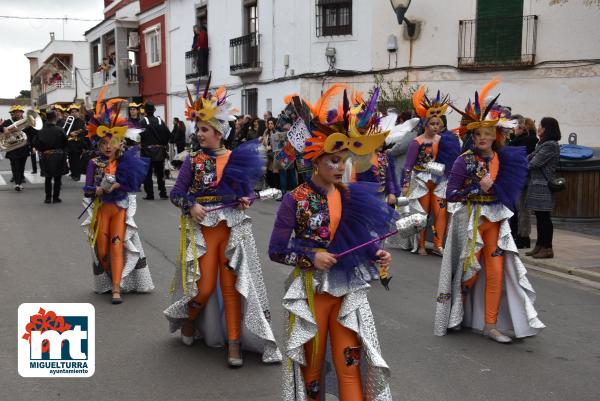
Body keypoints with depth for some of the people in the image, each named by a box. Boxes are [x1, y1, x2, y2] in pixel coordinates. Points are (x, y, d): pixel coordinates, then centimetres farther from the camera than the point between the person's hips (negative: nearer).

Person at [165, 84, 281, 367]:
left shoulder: (237, 159, 1)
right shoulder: (192, 161, -2)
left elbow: (247, 191, 12)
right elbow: (176, 193, 1)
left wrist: (245, 200, -9)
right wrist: (191, 206, -17)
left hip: (233, 229, 1)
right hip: (203, 229, -1)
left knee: (231, 285, 1)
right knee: (204, 287, -1)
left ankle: (234, 344, 9)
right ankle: (188, 320, 32)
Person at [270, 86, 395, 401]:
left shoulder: (351, 196, 2)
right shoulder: (296, 200, -11)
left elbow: (355, 241, 10)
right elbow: (276, 250, -9)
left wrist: (376, 255, -9)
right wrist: (311, 258, -20)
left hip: (348, 290, 3)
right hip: (311, 291, -3)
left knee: (351, 364, 3)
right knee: (312, 363, 12)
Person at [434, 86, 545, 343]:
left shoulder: (504, 159, 3)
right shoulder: (464, 161, -10)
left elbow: (508, 193, 18)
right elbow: (450, 194, -15)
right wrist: (479, 188, -20)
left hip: (495, 220, 4)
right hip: (469, 220, -4)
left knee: (496, 271, 1)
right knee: (469, 269, 5)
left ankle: (490, 324, 10)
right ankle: (456, 316, 26)